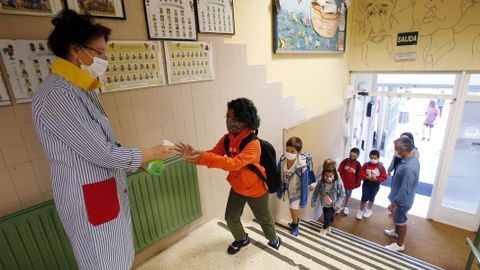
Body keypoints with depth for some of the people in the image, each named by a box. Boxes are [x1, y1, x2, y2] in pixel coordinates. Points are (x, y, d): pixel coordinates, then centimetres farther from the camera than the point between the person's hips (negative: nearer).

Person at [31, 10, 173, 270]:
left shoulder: (83, 90, 8)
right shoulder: (57, 94, -23)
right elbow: (102, 153, -23)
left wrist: (142, 162, 7)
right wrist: (152, 153, -12)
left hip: (107, 190, 9)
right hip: (87, 198, -9)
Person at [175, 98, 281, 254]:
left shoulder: (253, 144, -34)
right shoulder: (227, 138, -11)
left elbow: (234, 164, -47)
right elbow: (213, 155, -15)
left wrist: (203, 158, -54)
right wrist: (195, 155, -37)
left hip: (256, 189, -5)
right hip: (237, 187, 6)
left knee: (264, 218, 20)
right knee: (231, 218, 19)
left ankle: (273, 239, 52)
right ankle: (242, 239, 50)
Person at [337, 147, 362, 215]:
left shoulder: (358, 165, -9)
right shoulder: (345, 161, -12)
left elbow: (359, 175, -2)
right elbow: (339, 171, -9)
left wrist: (357, 184, -1)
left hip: (351, 184, 1)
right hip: (342, 182, -1)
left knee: (347, 196, 20)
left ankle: (345, 207, 42)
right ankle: (340, 207, 31)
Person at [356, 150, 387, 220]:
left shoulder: (381, 167, -13)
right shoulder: (366, 165, -13)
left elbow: (384, 177, -11)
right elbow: (361, 174, -9)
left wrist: (376, 179, -25)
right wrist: (367, 177, -25)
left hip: (375, 186, 1)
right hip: (366, 184, -1)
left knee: (371, 198, 19)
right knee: (364, 198, 2)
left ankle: (369, 210, 42)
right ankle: (361, 211, 21)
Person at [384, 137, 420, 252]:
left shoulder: (408, 167, -38)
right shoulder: (412, 157, -6)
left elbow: (404, 189, -29)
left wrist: (394, 203, -18)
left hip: (402, 200, -9)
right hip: (400, 197, 9)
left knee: (401, 221, 12)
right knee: (397, 217, 30)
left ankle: (400, 244, 33)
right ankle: (396, 232, 54)